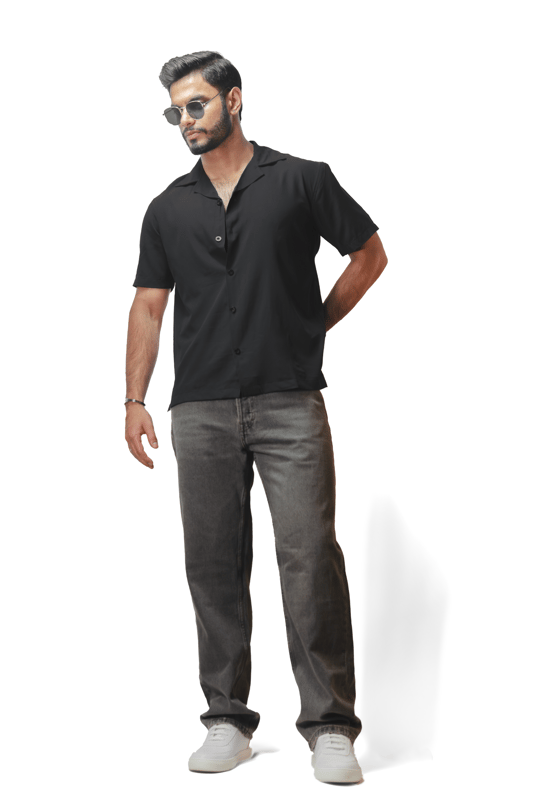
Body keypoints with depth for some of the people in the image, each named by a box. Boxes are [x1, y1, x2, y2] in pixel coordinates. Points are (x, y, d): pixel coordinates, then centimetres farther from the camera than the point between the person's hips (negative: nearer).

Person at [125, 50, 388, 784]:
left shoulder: (301, 180, 4)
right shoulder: (168, 210, 13)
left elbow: (370, 254, 11)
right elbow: (149, 307, 14)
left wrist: (313, 328, 6)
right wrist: (135, 400, 6)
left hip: (289, 401, -3)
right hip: (201, 411, 3)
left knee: (310, 557, -8)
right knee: (214, 565, 5)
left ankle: (330, 726, -1)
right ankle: (228, 720, 15)